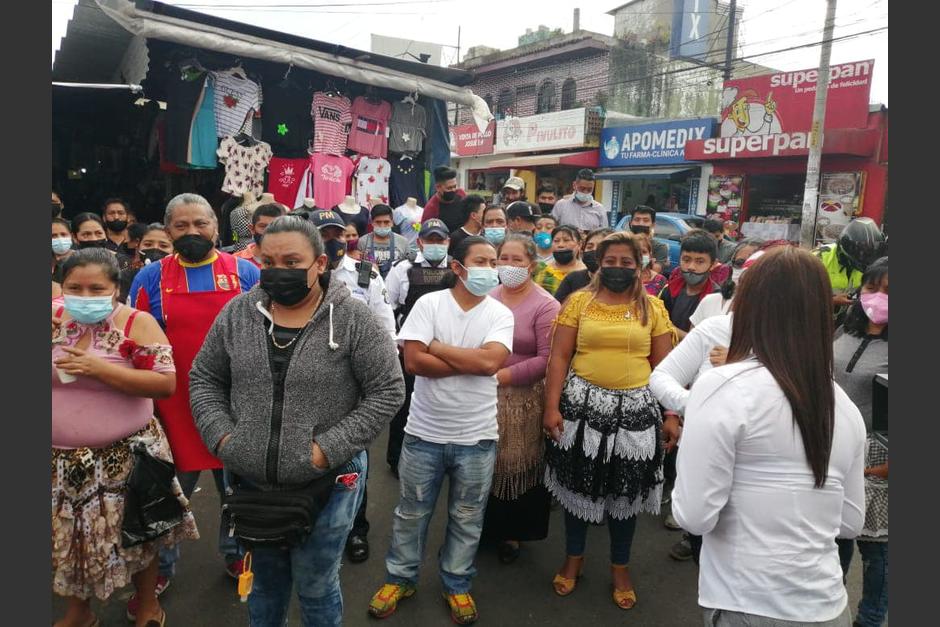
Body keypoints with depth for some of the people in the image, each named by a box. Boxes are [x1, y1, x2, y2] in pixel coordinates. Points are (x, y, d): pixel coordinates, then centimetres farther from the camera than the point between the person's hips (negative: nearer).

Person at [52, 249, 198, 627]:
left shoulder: (137, 323, -12)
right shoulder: (56, 319, 2)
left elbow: (166, 384, -19)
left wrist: (99, 369, -24)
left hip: (124, 456, -4)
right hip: (62, 459, 4)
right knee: (67, 537, 18)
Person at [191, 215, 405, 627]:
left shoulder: (352, 319, -13)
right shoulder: (237, 314, -1)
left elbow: (387, 391, -12)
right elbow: (205, 379, 9)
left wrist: (329, 449, -16)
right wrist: (221, 436, -6)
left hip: (327, 482, -3)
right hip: (252, 482, 4)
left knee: (316, 586, 13)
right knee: (266, 578, 23)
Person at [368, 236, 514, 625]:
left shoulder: (500, 314, -4)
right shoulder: (429, 303, -7)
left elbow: (490, 361, -21)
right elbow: (414, 361, -17)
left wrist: (436, 346, -15)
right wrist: (471, 363, -16)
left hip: (476, 437, 1)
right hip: (425, 432, 0)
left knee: (466, 518, 16)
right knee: (411, 512, 16)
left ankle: (457, 585, 37)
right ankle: (399, 578, 37)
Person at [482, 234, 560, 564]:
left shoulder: (545, 305, -9)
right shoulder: (487, 296, 5)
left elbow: (547, 359, -14)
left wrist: (502, 376, -17)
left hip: (524, 400, -3)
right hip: (484, 394, 4)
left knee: (518, 465, 9)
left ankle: (513, 532, 29)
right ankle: (483, 524, 32)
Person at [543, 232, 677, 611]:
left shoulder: (653, 308, 3)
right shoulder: (579, 302, -1)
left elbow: (663, 365, 4)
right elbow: (559, 357, -5)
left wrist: (671, 416, 0)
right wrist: (551, 406, -12)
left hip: (634, 408, 1)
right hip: (583, 404, -1)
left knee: (626, 490, 12)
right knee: (579, 483, 13)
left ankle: (620, 567, 33)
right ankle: (573, 557, 34)